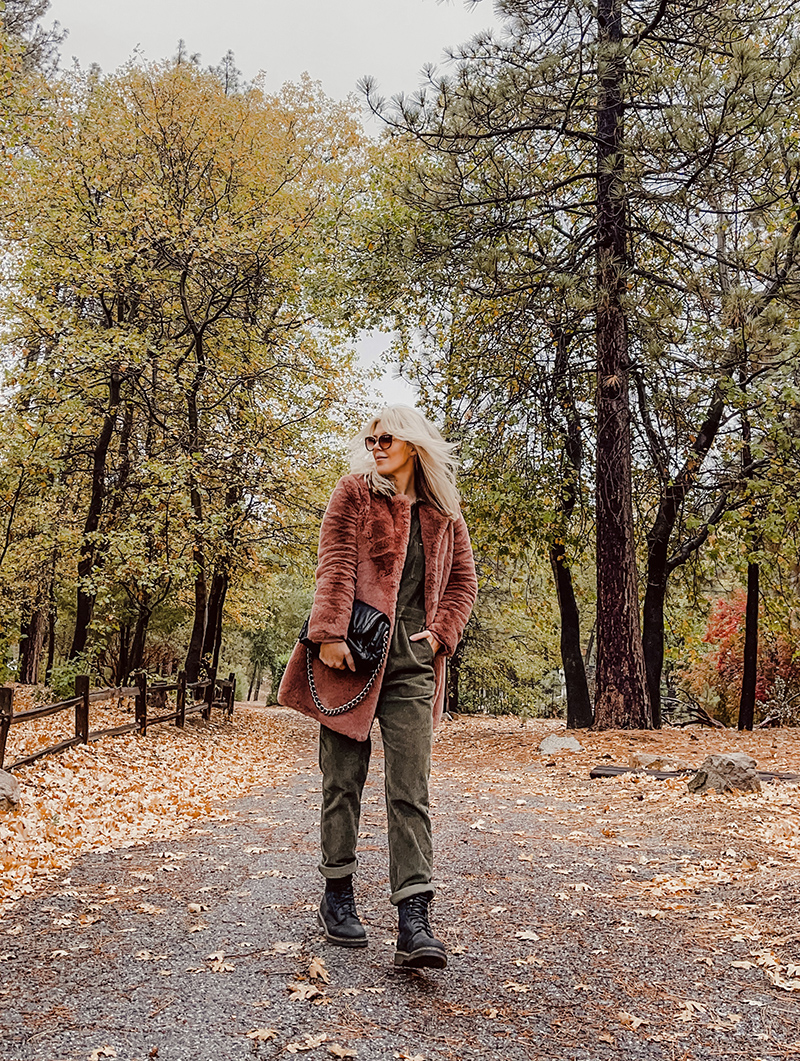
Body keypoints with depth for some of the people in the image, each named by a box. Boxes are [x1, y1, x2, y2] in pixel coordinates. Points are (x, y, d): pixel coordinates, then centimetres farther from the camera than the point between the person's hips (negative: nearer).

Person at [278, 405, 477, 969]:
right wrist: (330, 633, -15)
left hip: (412, 664, 2)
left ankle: (414, 922, 0)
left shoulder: (444, 515, 14)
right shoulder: (354, 493, 5)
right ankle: (338, 897, 25)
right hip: (352, 653, -2)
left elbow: (463, 581, 19)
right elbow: (335, 564, -5)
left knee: (411, 791, -2)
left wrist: (441, 632, 3)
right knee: (343, 782, 8)